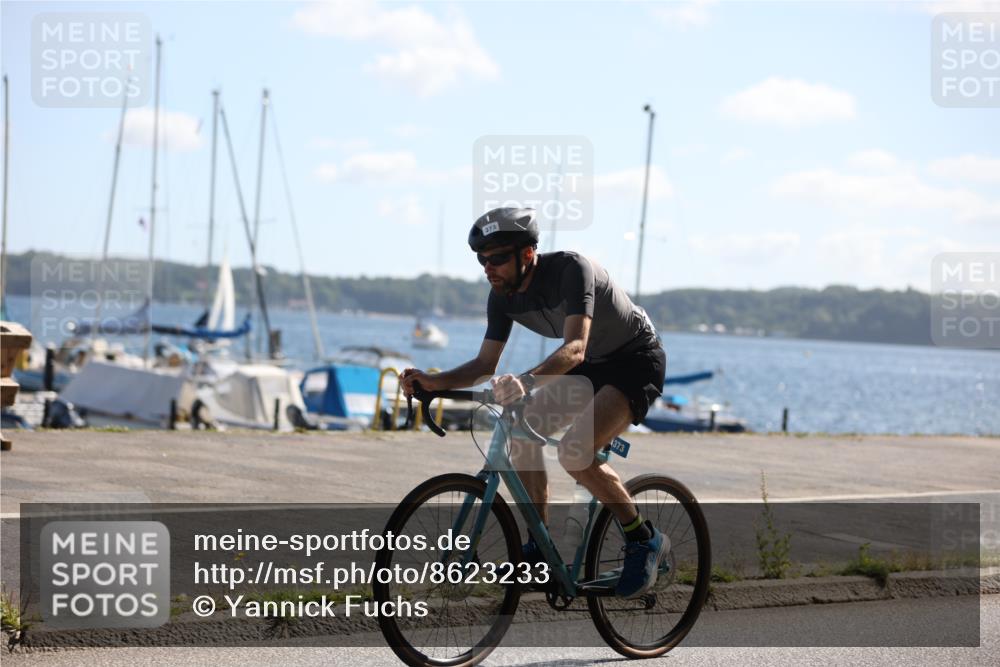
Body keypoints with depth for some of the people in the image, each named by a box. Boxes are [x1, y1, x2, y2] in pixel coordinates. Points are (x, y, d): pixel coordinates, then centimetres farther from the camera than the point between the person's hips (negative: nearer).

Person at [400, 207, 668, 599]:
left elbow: (575, 348, -42)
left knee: (574, 451, -25)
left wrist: (526, 381, -59)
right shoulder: (504, 295, -8)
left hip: (637, 361, -8)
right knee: (522, 431, -5)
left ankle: (644, 540, -8)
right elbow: (485, 364, -2)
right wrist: (432, 382, -18)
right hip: (590, 366, 8)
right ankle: (539, 548, 6)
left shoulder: (570, 269, -30)